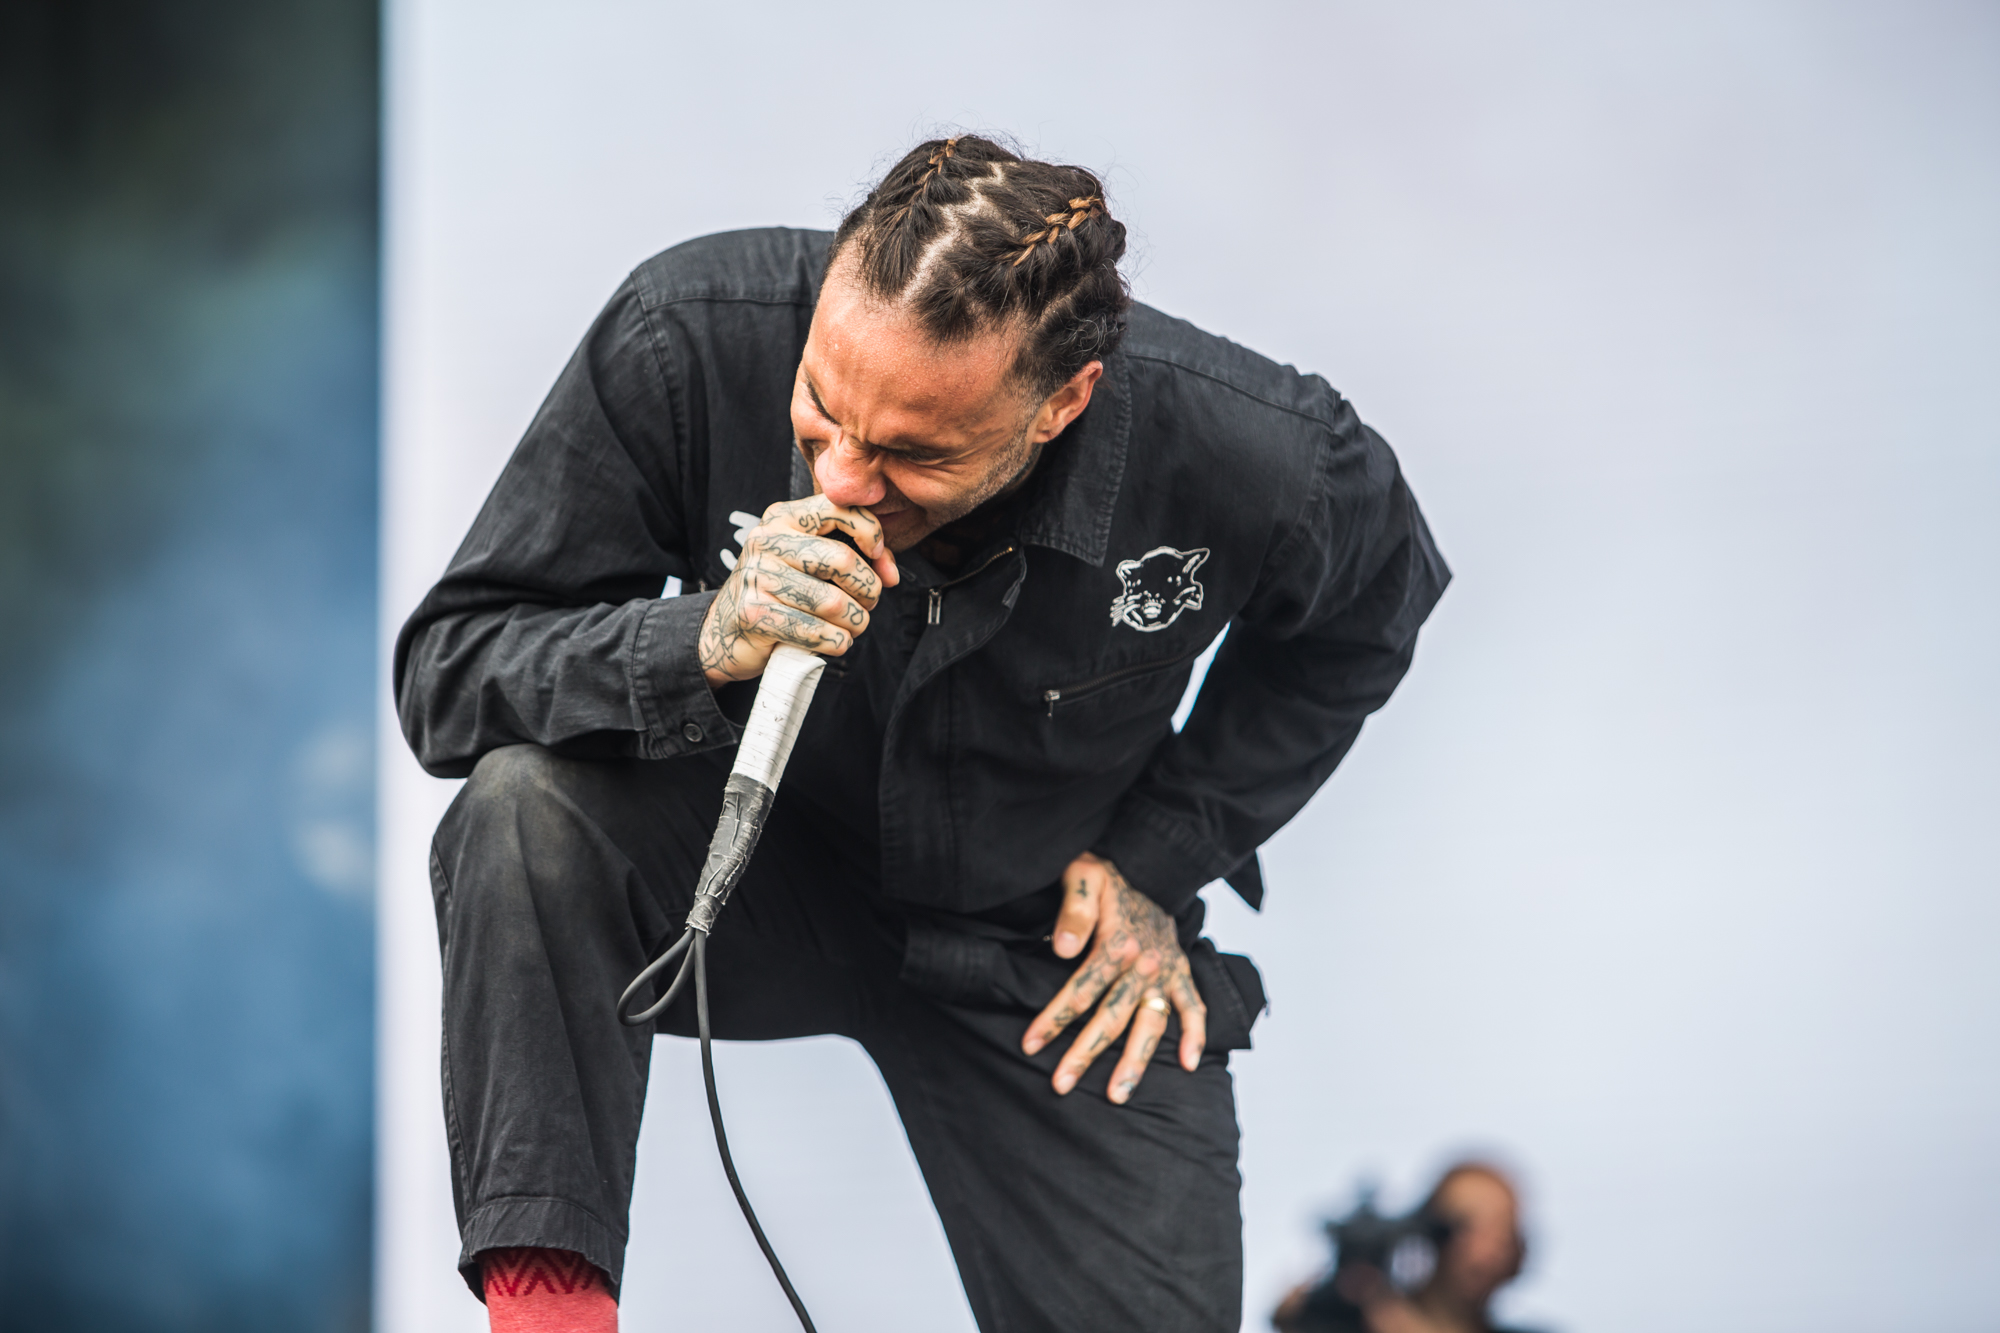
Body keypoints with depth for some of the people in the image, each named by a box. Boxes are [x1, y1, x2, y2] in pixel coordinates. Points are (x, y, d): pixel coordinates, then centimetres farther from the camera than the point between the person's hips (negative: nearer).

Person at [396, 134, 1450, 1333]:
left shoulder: (1258, 463, -26)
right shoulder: (688, 338, -28)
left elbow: (1364, 615, 1)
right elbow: (446, 671, -23)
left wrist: (1160, 863, -5)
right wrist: (701, 646, -42)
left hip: (1037, 934, 1)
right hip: (758, 868, -1)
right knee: (531, 807, -33)